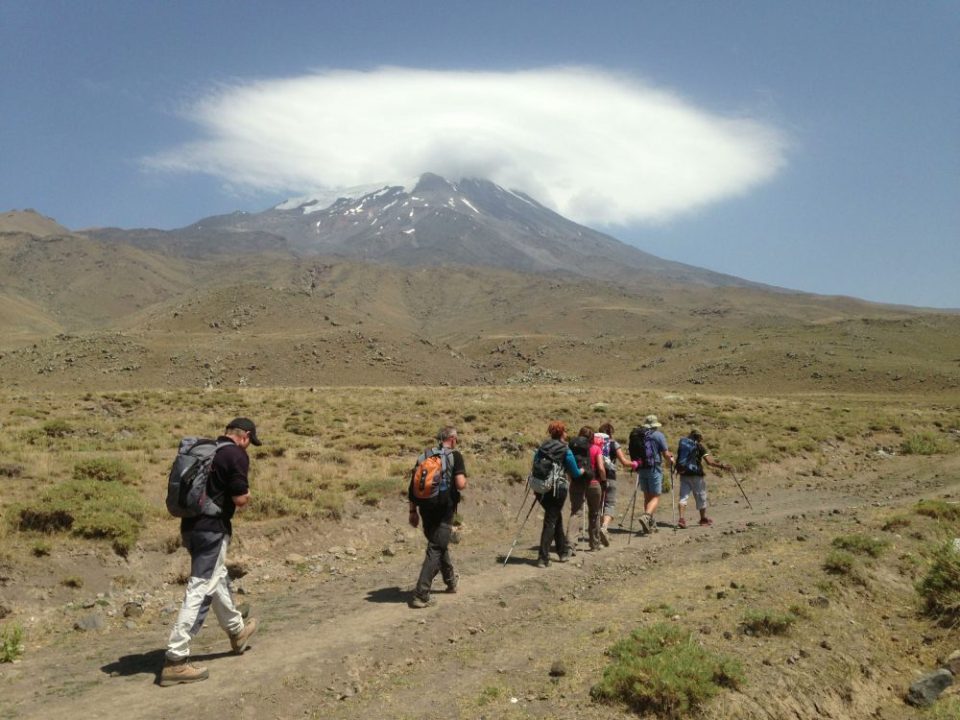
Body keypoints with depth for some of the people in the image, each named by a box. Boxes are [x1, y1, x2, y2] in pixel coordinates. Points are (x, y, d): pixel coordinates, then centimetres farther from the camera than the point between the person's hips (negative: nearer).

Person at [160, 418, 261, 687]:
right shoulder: (237, 455, -12)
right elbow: (240, 499, -16)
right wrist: (245, 497, 5)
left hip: (191, 525, 9)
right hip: (212, 528, -9)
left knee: (218, 578, 24)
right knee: (200, 591, -5)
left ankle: (237, 631, 42)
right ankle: (175, 660, -4)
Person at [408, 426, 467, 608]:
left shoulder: (425, 456, 9)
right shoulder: (455, 456, -7)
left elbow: (413, 485, 8)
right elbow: (461, 484, -17)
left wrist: (413, 511, 13)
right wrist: (464, 481, 6)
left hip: (426, 509, 6)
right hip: (444, 510, -6)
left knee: (440, 545, 23)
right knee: (435, 550, -1)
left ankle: (451, 581, 40)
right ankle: (421, 594, -7)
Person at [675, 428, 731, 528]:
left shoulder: (682, 443, 8)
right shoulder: (700, 446, -5)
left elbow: (678, 459, 10)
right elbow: (709, 462, -13)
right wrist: (721, 466, -6)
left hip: (684, 474, 4)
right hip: (696, 475, -4)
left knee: (683, 496, 2)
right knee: (701, 497, 12)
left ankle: (680, 518, -16)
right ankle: (703, 519, 27)